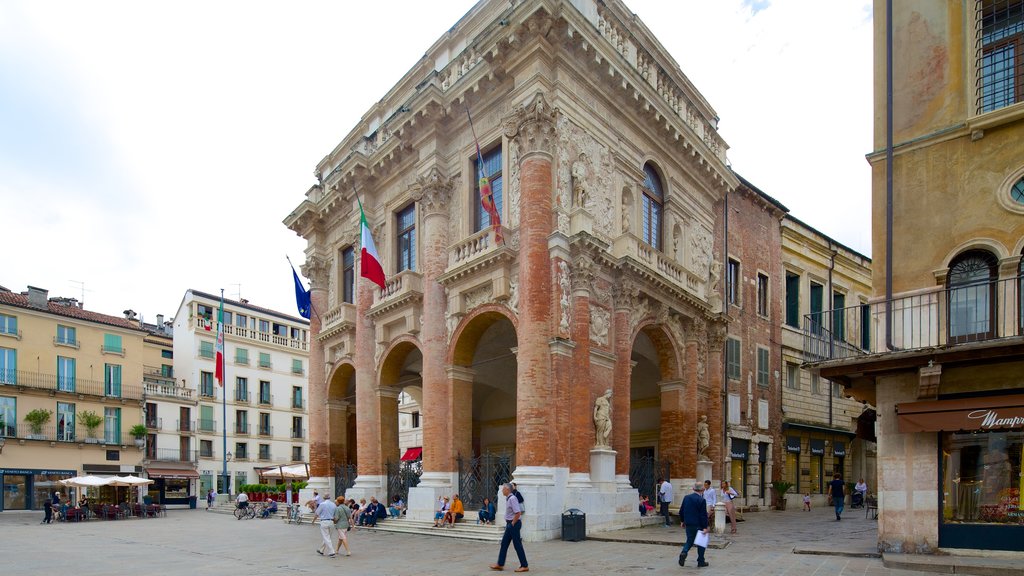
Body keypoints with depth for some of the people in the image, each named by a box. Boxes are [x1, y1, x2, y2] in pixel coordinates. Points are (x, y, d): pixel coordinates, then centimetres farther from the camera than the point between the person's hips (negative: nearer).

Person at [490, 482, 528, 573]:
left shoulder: (512, 499, -20)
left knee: (517, 545, -3)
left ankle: (524, 566, 6)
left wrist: (513, 523, -18)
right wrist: (509, 523, 17)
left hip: (514, 524, -10)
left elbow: (518, 513, -27)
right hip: (509, 524, 10)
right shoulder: (508, 499, 10)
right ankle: (500, 564, 19)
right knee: (504, 544, 12)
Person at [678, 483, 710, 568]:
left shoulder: (686, 497, 3)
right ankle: (701, 562, 13)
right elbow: (704, 515, -17)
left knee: (689, 540, 17)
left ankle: (684, 552, -10)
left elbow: (681, 511, 10)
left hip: (688, 524, 5)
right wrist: (705, 527, -14)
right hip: (698, 525, -5)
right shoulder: (701, 500, -15)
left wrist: (682, 521, 21)